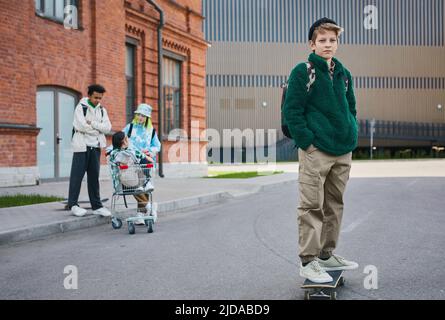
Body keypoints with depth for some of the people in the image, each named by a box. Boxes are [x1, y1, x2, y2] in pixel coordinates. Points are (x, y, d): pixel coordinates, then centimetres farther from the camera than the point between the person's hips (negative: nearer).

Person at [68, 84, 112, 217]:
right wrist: (98, 129, -6)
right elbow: (81, 126, -17)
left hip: (95, 147, 5)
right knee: (77, 175, -4)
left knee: (94, 176, 7)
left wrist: (92, 123, -13)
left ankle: (96, 205, 10)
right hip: (82, 146, -5)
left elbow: (107, 127, -1)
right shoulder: (81, 107, -3)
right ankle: (73, 205, 3)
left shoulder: (102, 110, 12)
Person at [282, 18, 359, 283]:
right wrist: (307, 142, -15)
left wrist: (351, 136, 9)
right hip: (315, 152, -7)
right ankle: (308, 262, 3)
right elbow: (292, 111, -10)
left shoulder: (343, 74, 14)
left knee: (335, 204, 14)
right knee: (312, 207, -4)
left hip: (343, 152, 7)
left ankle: (327, 255, 26)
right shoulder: (302, 72, -5)